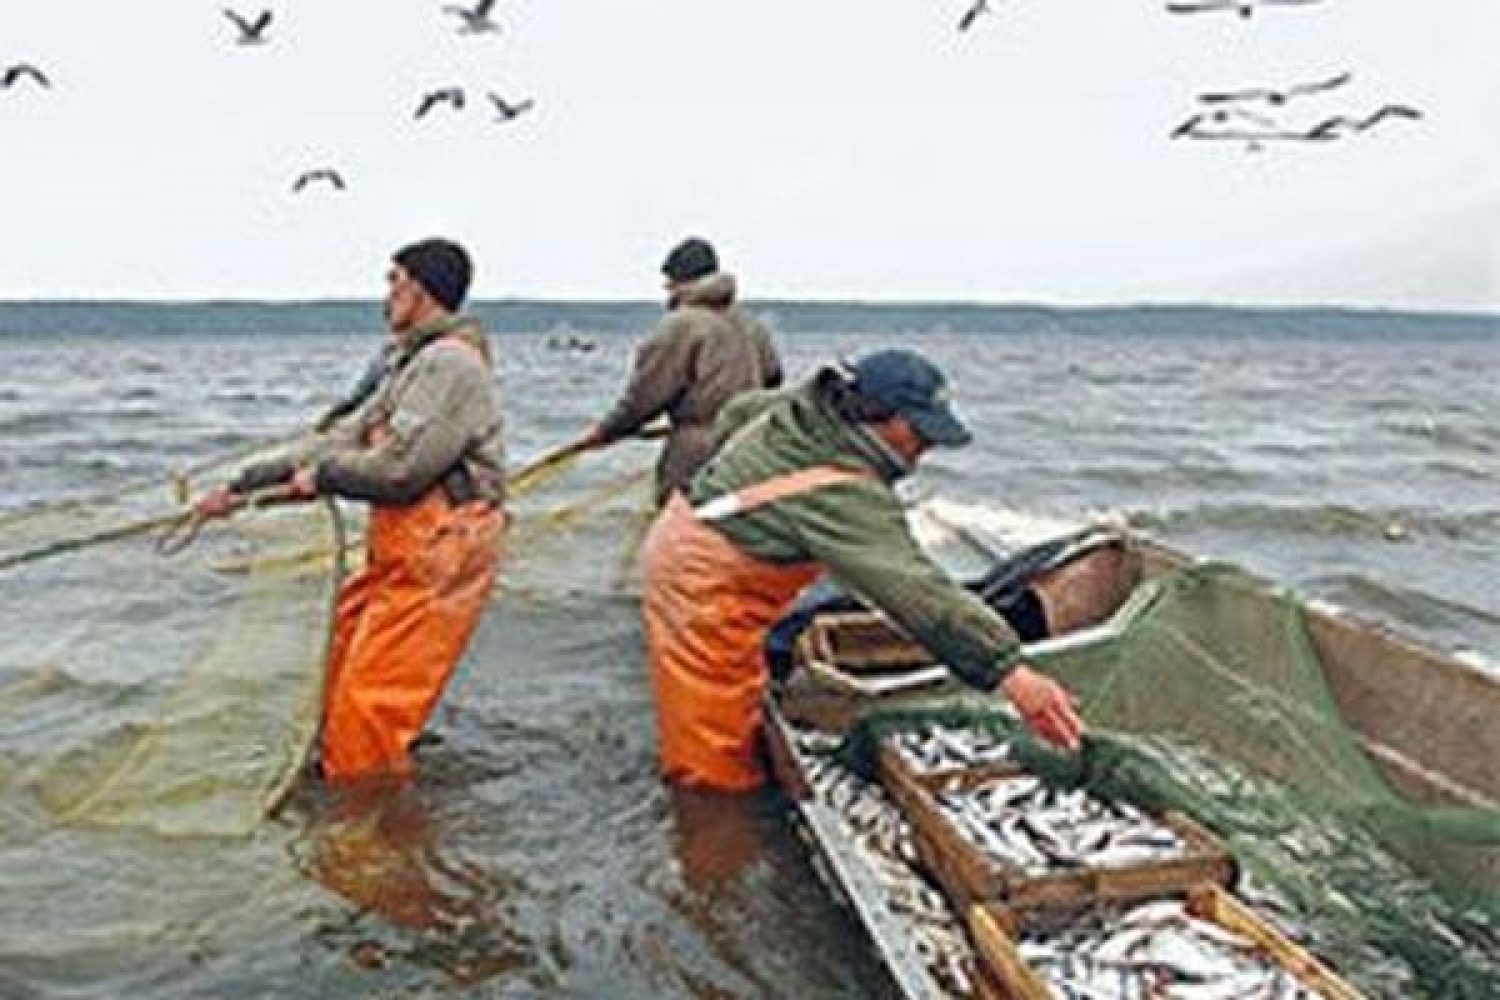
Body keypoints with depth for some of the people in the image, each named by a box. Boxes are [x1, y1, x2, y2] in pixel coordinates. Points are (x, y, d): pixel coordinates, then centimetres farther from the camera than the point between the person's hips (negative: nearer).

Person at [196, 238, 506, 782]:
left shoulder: (451, 364, -14)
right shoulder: (411, 364, 20)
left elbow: (397, 470, -22)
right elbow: (345, 441, 18)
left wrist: (321, 474, -3)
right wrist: (243, 485, 15)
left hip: (437, 557, -10)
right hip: (399, 552, 10)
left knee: (369, 701, -7)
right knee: (341, 673, 18)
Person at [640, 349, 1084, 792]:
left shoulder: (804, 405, -2)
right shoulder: (847, 494, -30)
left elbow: (736, 412, 19)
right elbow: (914, 589, -38)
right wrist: (1009, 672, -41)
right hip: (705, 584, -10)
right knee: (716, 769, -2)